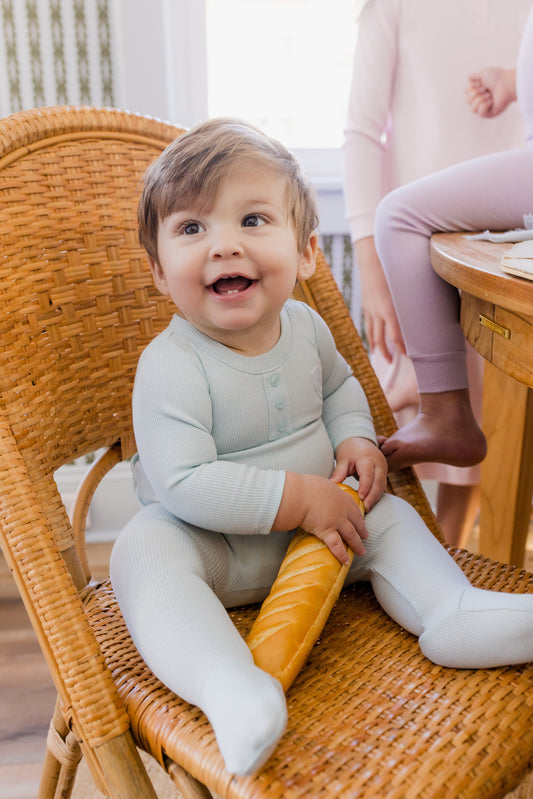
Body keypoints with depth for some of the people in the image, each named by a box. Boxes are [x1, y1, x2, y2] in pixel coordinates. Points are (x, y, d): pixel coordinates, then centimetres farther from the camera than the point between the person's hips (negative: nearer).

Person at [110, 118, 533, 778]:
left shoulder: (303, 326, -5)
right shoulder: (171, 366, -26)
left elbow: (338, 383, 16)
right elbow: (184, 485, -30)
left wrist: (355, 439, -5)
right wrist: (298, 498, -30)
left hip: (318, 524, 6)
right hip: (212, 545, -5)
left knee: (390, 518, -6)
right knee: (145, 548, -33)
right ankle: (230, 687, -46)